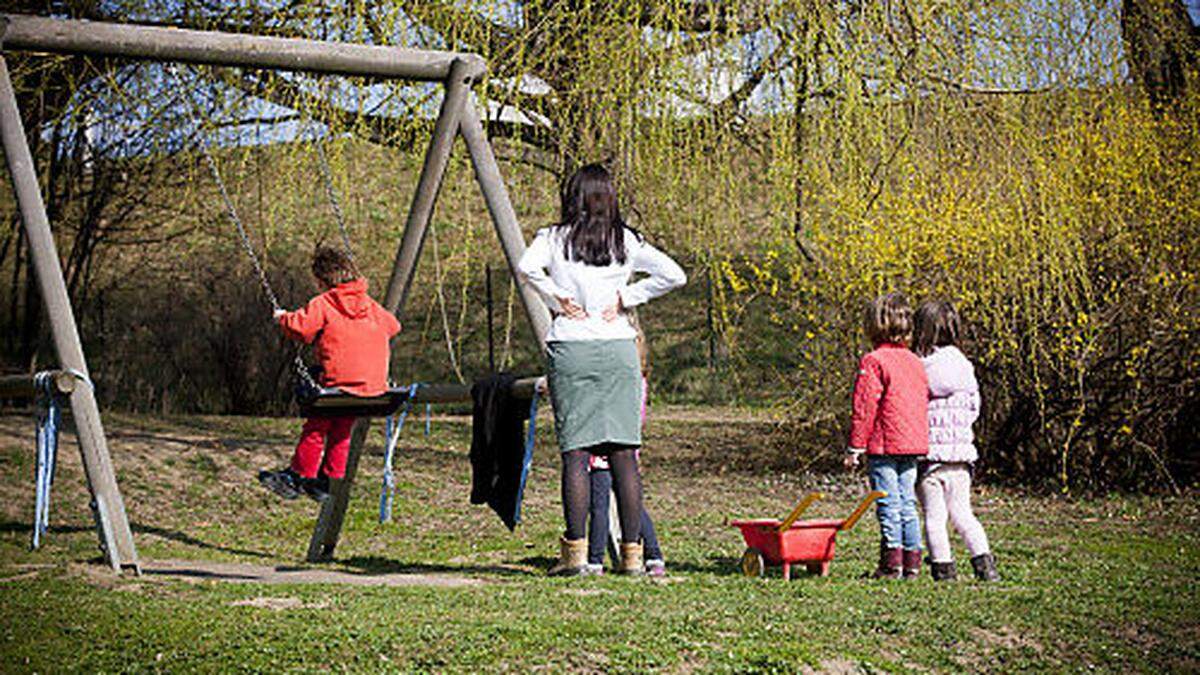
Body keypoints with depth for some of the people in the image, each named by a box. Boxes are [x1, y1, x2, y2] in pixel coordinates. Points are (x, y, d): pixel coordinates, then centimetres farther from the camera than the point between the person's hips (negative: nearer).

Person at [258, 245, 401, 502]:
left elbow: (299, 327, -12)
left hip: (339, 382, -6)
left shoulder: (323, 304, -6)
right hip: (374, 384, 6)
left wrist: (283, 317, 8)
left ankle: (298, 476, 10)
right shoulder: (371, 306, 13)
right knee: (341, 432, 18)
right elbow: (393, 326, 25)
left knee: (315, 429, 7)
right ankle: (330, 480, 22)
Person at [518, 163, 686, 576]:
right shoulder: (627, 241, 8)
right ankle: (631, 553, 3)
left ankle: (575, 551, -5)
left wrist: (558, 299, -4)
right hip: (619, 348, 2)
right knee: (623, 452, 3)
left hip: (570, 349, -2)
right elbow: (673, 275, 0)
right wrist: (626, 298, 4)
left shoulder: (555, 239, 2)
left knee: (575, 451, -1)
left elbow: (526, 267, -16)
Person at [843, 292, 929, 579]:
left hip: (884, 446, -7)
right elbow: (924, 402, 16)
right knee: (908, 503, 12)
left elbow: (865, 408, -12)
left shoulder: (873, 362, -11)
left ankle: (892, 563, -1)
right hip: (913, 445, 7)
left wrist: (855, 447, -7)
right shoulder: (915, 362, 12)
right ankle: (911, 561, 13)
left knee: (889, 504, -3)